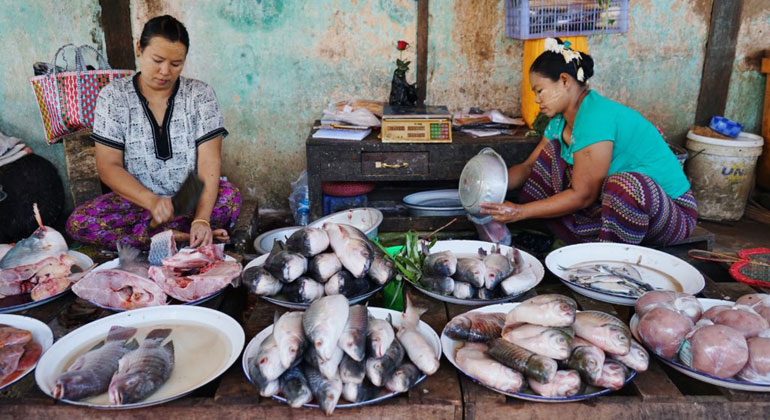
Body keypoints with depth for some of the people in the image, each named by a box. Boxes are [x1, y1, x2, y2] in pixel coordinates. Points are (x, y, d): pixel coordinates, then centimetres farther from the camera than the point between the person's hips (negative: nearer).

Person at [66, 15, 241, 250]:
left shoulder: (199, 94, -3)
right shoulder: (113, 96, -1)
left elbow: (209, 162, -13)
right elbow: (108, 166, -7)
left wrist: (201, 219, -29)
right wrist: (152, 201, -26)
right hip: (136, 201, 2)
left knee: (230, 196, -32)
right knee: (78, 223, -25)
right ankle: (180, 235, -22)